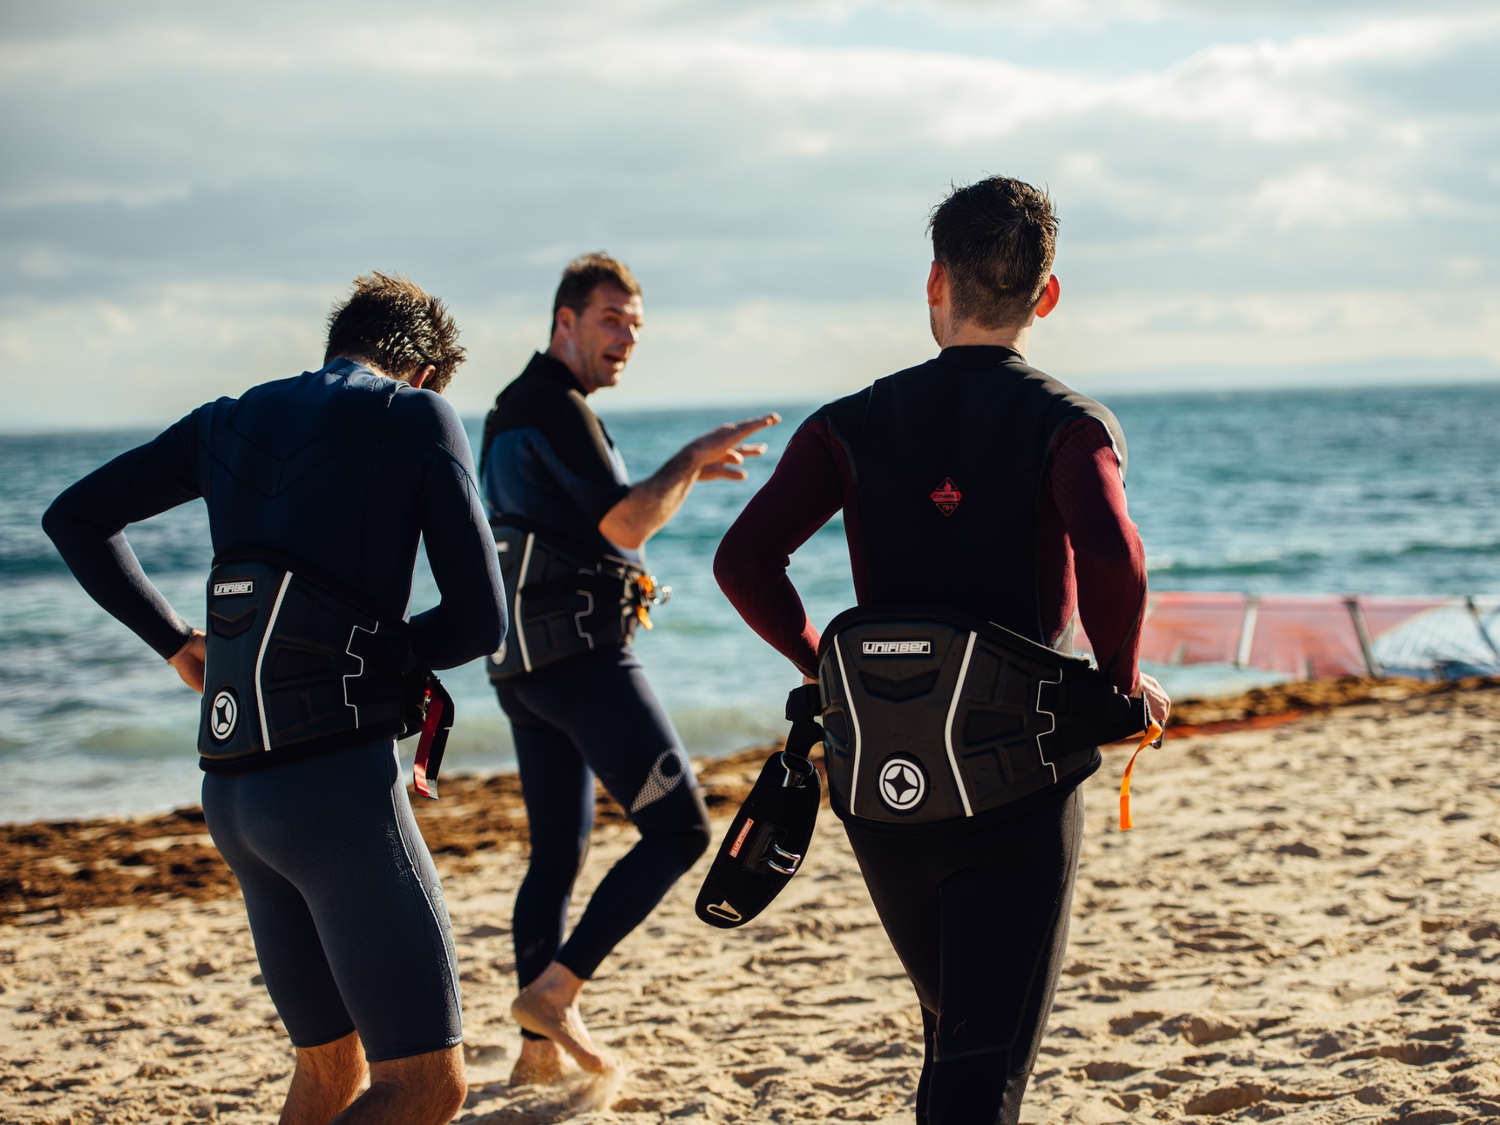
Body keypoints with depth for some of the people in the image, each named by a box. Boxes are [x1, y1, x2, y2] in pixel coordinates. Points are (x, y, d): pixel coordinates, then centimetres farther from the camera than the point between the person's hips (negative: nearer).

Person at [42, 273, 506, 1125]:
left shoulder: (231, 422, 16)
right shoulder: (419, 416, 1)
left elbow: (75, 519, 22)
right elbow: (481, 620, 0)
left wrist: (174, 639, 24)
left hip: (234, 790, 7)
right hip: (339, 779, -7)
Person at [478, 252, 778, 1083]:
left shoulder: (514, 409, 21)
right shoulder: (556, 406, -11)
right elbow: (626, 526, -17)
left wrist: (682, 476, 22)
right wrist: (692, 459, -4)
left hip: (522, 661, 10)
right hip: (582, 649, -10)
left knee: (557, 851, 14)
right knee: (678, 828, -8)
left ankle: (540, 1050, 15)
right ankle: (554, 990, -12)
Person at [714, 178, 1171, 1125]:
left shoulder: (853, 426, 4)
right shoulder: (1070, 425, -5)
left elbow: (744, 561, -8)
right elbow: (1110, 558, -25)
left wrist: (822, 663, 8)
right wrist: (1123, 683, -7)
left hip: (880, 789, 4)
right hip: (1017, 792, -4)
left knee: (956, 1032, 25)